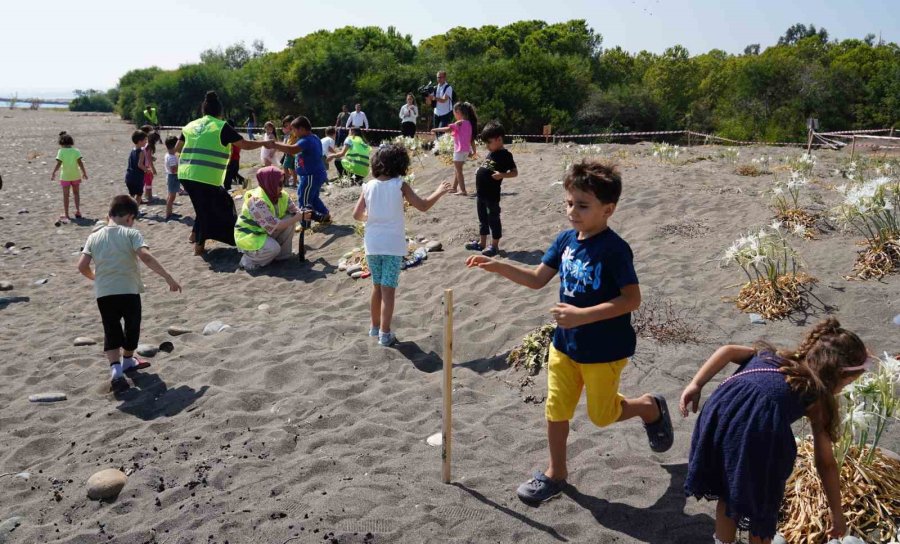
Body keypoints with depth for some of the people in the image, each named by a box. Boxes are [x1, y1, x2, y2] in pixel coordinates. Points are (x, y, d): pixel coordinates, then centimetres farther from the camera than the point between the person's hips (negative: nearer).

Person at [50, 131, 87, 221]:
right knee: (76, 193, 18)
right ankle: (78, 211, 16)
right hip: (76, 176, 2)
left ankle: (66, 214, 9)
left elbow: (58, 164, -12)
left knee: (66, 195, 6)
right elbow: (80, 163, -7)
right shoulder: (76, 151, -2)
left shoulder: (61, 151, -8)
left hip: (65, 176, -2)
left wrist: (53, 173, -5)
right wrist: (84, 173, 0)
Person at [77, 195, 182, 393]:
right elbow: (146, 257, -19)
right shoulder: (131, 233, -5)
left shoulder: (94, 237, 7)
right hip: (128, 290, -3)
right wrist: (168, 278, -18)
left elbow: (82, 266, 1)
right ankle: (127, 361, 40)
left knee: (111, 331, 12)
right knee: (132, 326, 20)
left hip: (103, 293, 3)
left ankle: (115, 369, -7)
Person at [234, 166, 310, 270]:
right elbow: (276, 225, -33)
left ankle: (283, 254, 3)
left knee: (290, 218, -10)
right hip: (248, 237, -8)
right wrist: (299, 217, -30)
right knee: (273, 248, -32)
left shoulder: (281, 195, -7)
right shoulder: (257, 202, -31)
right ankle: (248, 260, -4)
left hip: (267, 232, 8)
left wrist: (304, 214, -29)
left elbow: (295, 211, -6)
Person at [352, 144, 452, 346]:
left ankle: (375, 326, 31)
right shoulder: (400, 185, -8)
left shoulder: (369, 186, 2)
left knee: (377, 286, 18)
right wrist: (439, 192, 7)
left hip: (372, 244, 4)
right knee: (388, 290, 0)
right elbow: (423, 206, -8)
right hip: (392, 245, -4)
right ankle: (385, 334, -2)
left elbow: (357, 215, 4)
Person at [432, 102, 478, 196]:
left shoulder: (459, 123, -14)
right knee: (457, 170, 19)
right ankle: (454, 188, 29)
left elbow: (448, 129, -22)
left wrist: (435, 130, -11)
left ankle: (463, 190, -4)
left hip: (460, 150, -9)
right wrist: (473, 150, 21)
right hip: (466, 150, 9)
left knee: (458, 171, -2)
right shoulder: (469, 123, 11)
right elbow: (472, 139, 15)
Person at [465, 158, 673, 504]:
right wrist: (497, 266, -7)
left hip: (604, 349, -6)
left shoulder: (614, 249, -22)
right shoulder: (566, 239, -1)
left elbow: (632, 299, -25)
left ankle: (651, 407, 41)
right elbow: (538, 278, 6)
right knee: (556, 410, 11)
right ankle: (556, 473, 30)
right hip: (565, 343, 6)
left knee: (602, 414, 13)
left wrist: (583, 315, -31)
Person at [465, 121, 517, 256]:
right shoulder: (490, 154, 14)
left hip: (492, 194, -9)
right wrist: (479, 171, 12)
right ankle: (482, 243, 27)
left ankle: (494, 245, 8)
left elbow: (514, 172, -12)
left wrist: (502, 175, -26)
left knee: (493, 218, 1)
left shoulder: (505, 155, -11)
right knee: (483, 218, 17)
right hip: (481, 192, 9)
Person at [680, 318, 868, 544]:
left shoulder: (771, 355, 35)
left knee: (726, 492, 30)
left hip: (721, 408, 4)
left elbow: (727, 350, 18)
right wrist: (836, 513, 37)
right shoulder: (818, 397, 24)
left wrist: (695, 385, 13)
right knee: (762, 505, 24)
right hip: (760, 426, -4)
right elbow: (826, 463, 26)